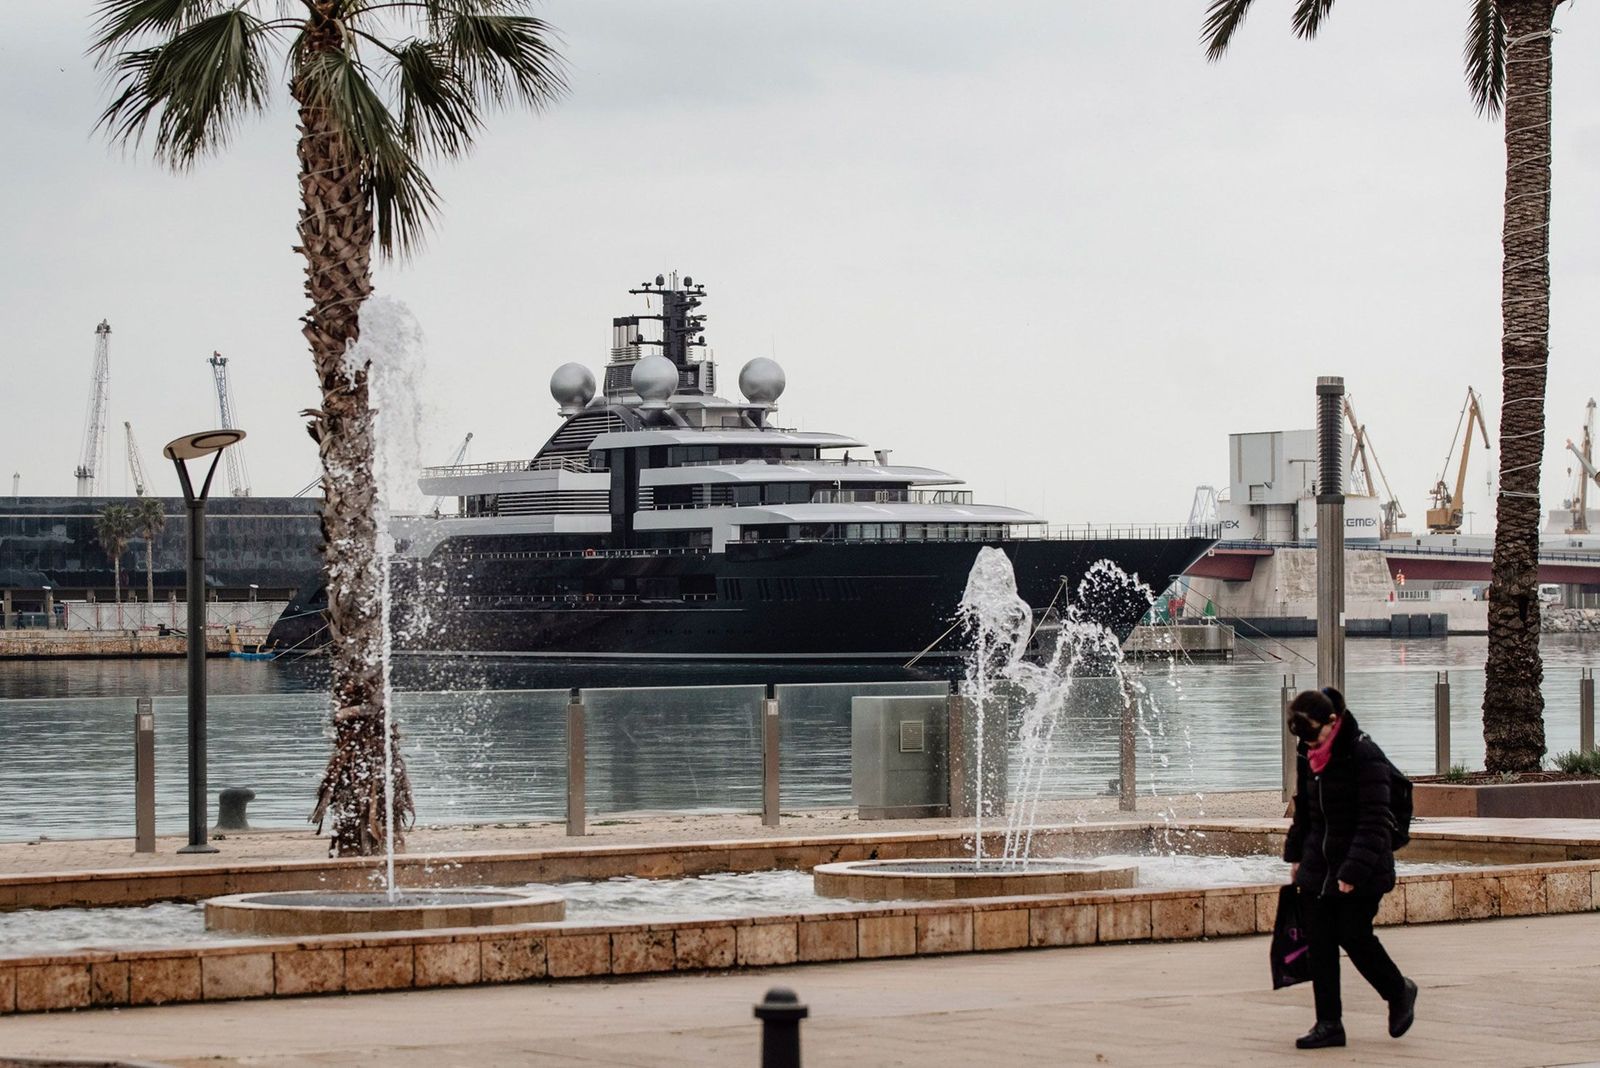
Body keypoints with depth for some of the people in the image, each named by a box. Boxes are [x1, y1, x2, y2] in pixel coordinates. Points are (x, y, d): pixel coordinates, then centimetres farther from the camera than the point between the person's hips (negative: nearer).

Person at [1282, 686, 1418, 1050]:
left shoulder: (1365, 756, -16)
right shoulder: (1310, 756, 7)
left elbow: (1375, 821, -19)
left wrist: (1354, 870, -23)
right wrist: (1296, 854, 18)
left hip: (1360, 872, -7)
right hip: (1318, 866, 7)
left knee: (1354, 935, -5)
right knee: (1319, 942, 2)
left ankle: (1399, 992, 22)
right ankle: (1329, 1024, 7)